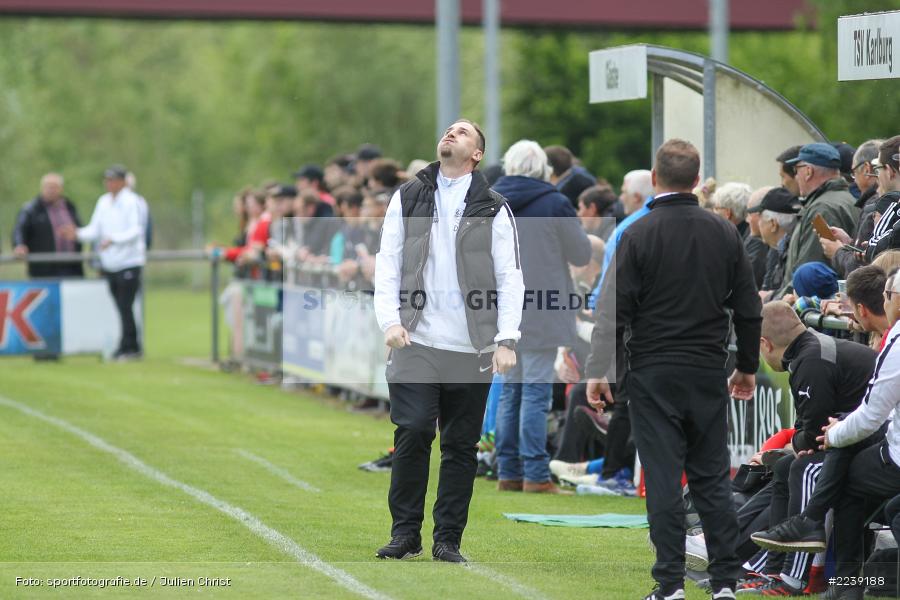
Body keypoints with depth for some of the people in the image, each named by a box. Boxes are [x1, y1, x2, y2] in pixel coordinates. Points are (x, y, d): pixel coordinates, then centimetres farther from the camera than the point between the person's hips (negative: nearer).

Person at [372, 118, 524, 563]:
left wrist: (506, 339, -7)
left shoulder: (493, 209, 7)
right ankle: (405, 533, 3)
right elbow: (387, 263, 7)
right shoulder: (407, 198, 11)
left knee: (461, 445, 3)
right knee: (412, 434, -9)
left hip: (471, 348, 0)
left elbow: (509, 277, 3)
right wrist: (390, 319, -7)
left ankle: (448, 539, 10)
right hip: (415, 341, 0)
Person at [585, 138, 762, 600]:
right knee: (712, 477, 8)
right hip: (709, 375, 3)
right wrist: (747, 367, 19)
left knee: (663, 479, -2)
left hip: (654, 375, -3)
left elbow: (615, 309, -10)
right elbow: (748, 309, 9)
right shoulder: (725, 234, 5)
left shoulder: (638, 235, -7)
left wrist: (598, 370, -4)